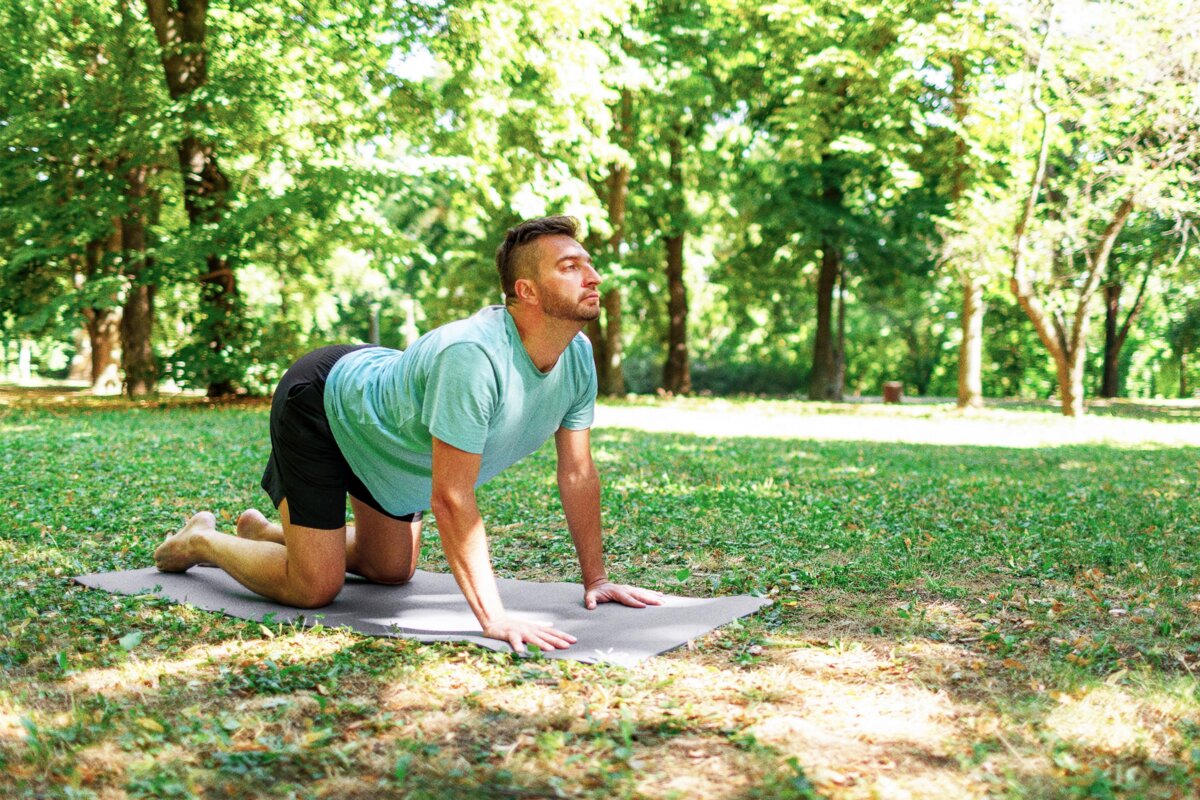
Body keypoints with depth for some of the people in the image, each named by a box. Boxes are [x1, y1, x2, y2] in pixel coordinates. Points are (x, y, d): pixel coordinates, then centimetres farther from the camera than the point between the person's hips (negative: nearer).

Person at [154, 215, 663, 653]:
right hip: (319, 403, -8)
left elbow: (578, 475, -7)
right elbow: (451, 498, -42)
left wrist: (596, 579, -5)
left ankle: (264, 531, 40)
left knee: (392, 571, 18)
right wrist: (494, 618, -43)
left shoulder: (578, 358, -17)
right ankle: (200, 541, 17)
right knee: (313, 588, -11)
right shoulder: (473, 356, -42)